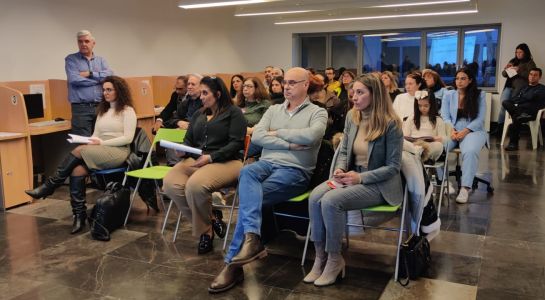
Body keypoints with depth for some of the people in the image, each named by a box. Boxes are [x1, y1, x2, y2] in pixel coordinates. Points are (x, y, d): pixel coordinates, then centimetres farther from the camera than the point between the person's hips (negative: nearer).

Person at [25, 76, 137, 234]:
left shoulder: (127, 111, 0)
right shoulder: (102, 111, 22)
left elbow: (128, 138, -10)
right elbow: (96, 135, 17)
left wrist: (102, 143, -17)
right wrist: (89, 141, -7)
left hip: (118, 152, -6)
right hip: (99, 153, 6)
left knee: (79, 151, -28)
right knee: (76, 171, -26)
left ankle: (50, 185, -14)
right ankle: (79, 216, -22)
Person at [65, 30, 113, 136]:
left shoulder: (101, 60, 15)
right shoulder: (71, 59, 4)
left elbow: (110, 75, -3)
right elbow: (74, 79, -12)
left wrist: (90, 74, -9)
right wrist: (99, 79, -4)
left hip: (101, 107, 4)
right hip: (81, 108, -4)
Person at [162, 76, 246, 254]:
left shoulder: (234, 113, 3)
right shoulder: (198, 114, 24)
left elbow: (236, 143, -9)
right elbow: (188, 141, 23)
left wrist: (211, 157, -19)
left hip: (226, 161, -6)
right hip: (195, 160, 7)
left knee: (195, 185, -36)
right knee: (170, 183, -24)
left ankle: (205, 229, -7)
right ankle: (209, 221, -10)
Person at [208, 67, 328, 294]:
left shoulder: (318, 113, 6)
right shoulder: (273, 110, 20)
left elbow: (311, 136, -17)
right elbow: (256, 136, 3)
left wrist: (277, 133, -4)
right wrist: (289, 144, -8)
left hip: (295, 171, -4)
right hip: (267, 163, 4)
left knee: (250, 194, -28)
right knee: (247, 172, -34)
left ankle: (233, 262, -25)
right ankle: (251, 238, -46)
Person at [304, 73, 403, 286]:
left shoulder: (391, 124, -14)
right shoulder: (351, 116, 5)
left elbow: (393, 166, -12)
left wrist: (361, 177, -20)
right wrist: (339, 169, -8)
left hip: (378, 184, -6)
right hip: (351, 177, 6)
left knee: (331, 201, -29)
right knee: (315, 197, -22)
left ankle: (334, 259, -10)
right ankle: (320, 257, -12)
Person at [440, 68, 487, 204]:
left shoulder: (479, 95, 5)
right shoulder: (448, 95, 11)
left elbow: (479, 119, -1)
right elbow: (445, 117, 5)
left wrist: (465, 131, -16)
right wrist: (451, 130, -15)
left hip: (473, 130, -2)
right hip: (452, 130, 2)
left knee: (470, 151, -36)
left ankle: (465, 188, -32)